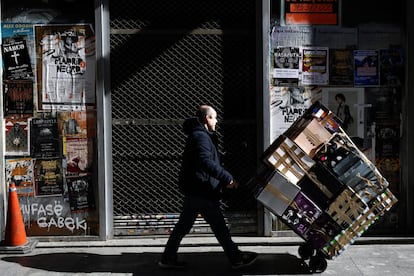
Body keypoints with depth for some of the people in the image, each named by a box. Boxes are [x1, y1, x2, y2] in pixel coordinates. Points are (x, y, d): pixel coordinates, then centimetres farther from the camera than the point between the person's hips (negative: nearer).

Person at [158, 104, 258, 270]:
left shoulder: (198, 135, 19)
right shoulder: (201, 136, -15)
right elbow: (206, 163, -29)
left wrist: (223, 181, 17)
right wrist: (227, 178, -27)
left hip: (193, 189, 10)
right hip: (201, 190, -10)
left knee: (183, 225, 13)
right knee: (219, 225, -1)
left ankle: (168, 258, 18)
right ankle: (236, 259, 9)